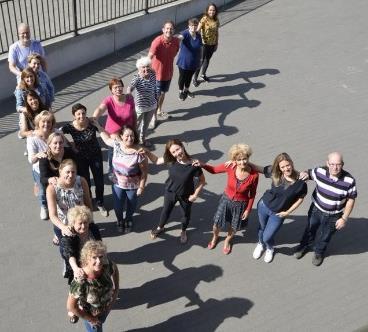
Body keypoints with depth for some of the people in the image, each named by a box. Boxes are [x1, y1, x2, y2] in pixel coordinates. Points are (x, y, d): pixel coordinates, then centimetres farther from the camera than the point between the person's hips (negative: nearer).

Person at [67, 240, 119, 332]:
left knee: (100, 323, 34)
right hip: (91, 314, -4)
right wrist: (89, 318, -15)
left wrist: (113, 298, -5)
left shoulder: (108, 266, -32)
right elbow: (70, 306, -29)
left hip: (106, 307, 4)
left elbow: (115, 271, -7)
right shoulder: (80, 282, -43)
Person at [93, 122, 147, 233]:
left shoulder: (139, 153, -28)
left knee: (131, 206, 22)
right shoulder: (117, 144, -15)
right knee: (117, 206, 18)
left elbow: (144, 172, -18)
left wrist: (141, 187, -14)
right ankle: (120, 220, 52)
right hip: (117, 183, 3)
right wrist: (97, 125, 6)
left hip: (133, 186, -3)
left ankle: (128, 220, 56)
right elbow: (107, 138, 8)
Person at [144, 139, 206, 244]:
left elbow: (202, 181, -16)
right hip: (170, 192, 2)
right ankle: (160, 228, 57)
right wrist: (147, 152, -19)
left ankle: (183, 231, 56)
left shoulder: (193, 165, -31)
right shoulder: (170, 160, -22)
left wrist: (195, 194, -16)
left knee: (186, 214, 25)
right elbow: (157, 161, -4)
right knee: (166, 211, 27)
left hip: (186, 195, -2)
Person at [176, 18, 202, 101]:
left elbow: (199, 48, 8)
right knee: (182, 77, 13)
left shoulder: (198, 36, -3)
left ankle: (186, 90, 45)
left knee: (189, 77, 22)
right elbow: (180, 37, -42)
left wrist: (199, 60, 13)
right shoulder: (185, 33, -19)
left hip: (194, 62, 4)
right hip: (183, 62, -4)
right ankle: (181, 92, 35)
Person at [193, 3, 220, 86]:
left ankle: (203, 74, 40)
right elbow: (197, 30, -23)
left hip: (212, 44, 5)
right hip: (204, 44, -5)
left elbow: (216, 32, 8)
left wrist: (217, 43, 11)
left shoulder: (216, 20, 0)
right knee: (201, 61, -1)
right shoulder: (204, 19, -15)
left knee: (207, 59, 19)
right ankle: (195, 79, 9)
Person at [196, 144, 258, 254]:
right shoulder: (230, 167, -24)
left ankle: (227, 240, 58)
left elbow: (252, 194, -10)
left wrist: (248, 209, -3)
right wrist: (202, 165, -26)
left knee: (233, 228, 23)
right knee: (217, 223, 18)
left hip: (241, 204, -1)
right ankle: (215, 237, 54)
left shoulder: (254, 175, -27)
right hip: (226, 200, 1)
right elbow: (213, 170, -7)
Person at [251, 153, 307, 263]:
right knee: (262, 228, 27)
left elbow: (300, 198, -7)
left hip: (278, 214, -1)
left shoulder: (300, 182, -23)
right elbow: (258, 168, -9)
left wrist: (288, 212, -7)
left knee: (267, 237, 9)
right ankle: (261, 244, 61)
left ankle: (270, 248, 48)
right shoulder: (274, 173, -21)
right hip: (263, 205, 2)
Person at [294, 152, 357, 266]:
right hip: (316, 209, 2)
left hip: (333, 216, -1)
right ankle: (304, 246, 57)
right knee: (310, 230, 26)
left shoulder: (349, 181, -27)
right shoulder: (320, 171, -23)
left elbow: (351, 200, -13)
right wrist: (304, 174, -28)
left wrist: (344, 218, -12)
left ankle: (319, 252, 54)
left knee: (325, 236, 23)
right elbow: (308, 173, -2)